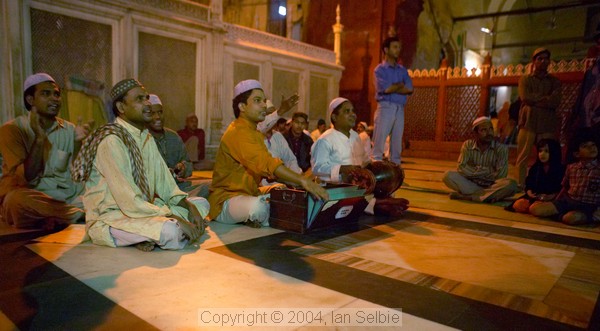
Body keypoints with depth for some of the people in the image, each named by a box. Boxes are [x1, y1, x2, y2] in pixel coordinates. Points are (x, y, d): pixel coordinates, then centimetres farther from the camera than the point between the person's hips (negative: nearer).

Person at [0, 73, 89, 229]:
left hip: (66, 196, 3)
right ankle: (80, 214, -20)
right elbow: (26, 177, -12)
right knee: (19, 198, -37)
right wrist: (39, 138, -18)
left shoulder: (69, 129, 9)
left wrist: (77, 143, -11)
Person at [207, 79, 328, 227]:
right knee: (258, 207, -39)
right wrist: (302, 181, -40)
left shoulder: (253, 132, 15)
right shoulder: (239, 132, -19)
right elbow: (267, 164, -34)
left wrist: (301, 180, -8)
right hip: (225, 200, -10)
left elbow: (265, 166, 5)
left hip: (249, 194, 10)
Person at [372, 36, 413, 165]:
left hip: (400, 109, 5)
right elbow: (385, 88, -12)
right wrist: (400, 84, 3)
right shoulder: (380, 69, 2)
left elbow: (409, 89, 4)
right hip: (385, 107, -5)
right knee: (379, 142, -7)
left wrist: (392, 88, -5)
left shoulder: (402, 70, 17)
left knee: (397, 144, 6)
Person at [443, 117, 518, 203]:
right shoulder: (467, 145, -2)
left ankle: (468, 196, -30)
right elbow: (461, 168, -11)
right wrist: (486, 171, -15)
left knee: (511, 184, -32)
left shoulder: (501, 148, -8)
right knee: (448, 175, -24)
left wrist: (474, 173, -8)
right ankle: (488, 195, -25)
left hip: (491, 185, -1)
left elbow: (500, 175, -14)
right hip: (470, 183, 1)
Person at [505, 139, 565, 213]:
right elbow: (529, 184, 10)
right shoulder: (535, 167, 11)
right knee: (518, 205, -21)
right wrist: (529, 193, -11)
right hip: (534, 197, 4)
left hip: (550, 200, -4)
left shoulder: (560, 169, -2)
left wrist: (551, 196, -22)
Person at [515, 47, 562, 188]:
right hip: (528, 123, -1)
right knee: (522, 158, -4)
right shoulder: (525, 79, 13)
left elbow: (555, 102, -2)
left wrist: (534, 100, -7)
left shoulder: (554, 81, 16)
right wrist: (545, 98, -2)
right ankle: (521, 187, 1)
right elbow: (525, 98, -6)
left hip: (547, 124, 1)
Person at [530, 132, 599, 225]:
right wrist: (555, 204, 12)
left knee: (571, 218, -38)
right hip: (567, 200, 4)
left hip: (588, 206, -4)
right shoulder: (571, 167, 7)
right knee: (534, 209, -13)